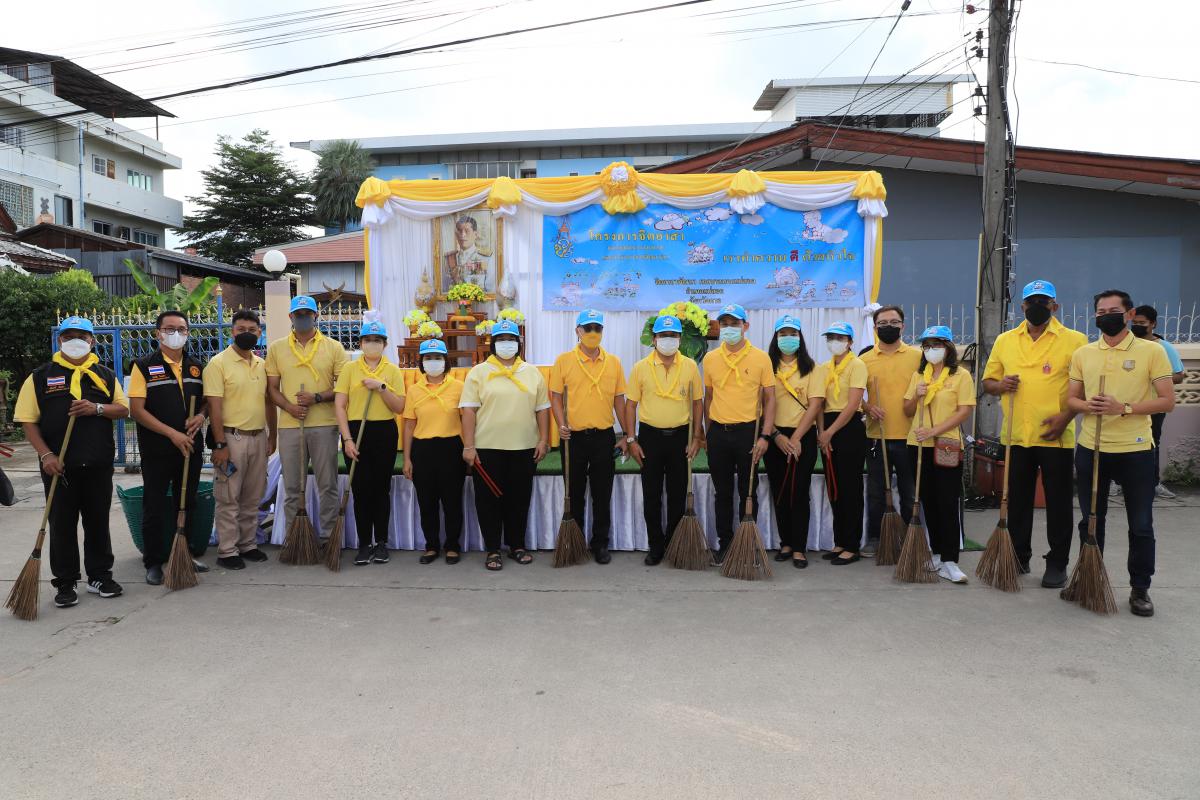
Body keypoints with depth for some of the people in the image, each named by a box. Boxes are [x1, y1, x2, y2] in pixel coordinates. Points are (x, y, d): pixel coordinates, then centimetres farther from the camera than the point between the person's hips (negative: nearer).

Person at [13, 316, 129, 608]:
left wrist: (97, 408, -13)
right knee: (62, 525, 5)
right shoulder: (40, 376, 3)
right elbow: (28, 421, -1)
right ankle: (66, 582, 14)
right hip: (59, 466, -2)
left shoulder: (105, 375, 10)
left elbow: (123, 409, 7)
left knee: (98, 522, 10)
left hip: (99, 464, 2)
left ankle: (100, 575, 21)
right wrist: (46, 455, -13)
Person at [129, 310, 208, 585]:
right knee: (155, 506, 4)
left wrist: (200, 416, -7)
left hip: (191, 447, 4)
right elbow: (136, 409, -11)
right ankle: (153, 562, 14)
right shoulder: (144, 366, -5)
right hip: (157, 451, -4)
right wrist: (172, 433, -18)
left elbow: (207, 400, 17)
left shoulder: (197, 367, 9)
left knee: (187, 503, 13)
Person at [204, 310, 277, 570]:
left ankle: (248, 544, 23)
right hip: (231, 437, -6)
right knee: (228, 498, -1)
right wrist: (220, 444, -17)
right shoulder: (219, 363, -8)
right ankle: (227, 551, 8)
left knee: (253, 498, 13)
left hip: (258, 437, 6)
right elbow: (214, 406, -13)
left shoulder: (262, 365, 11)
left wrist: (271, 437, 13)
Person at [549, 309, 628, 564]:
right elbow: (555, 396, 0)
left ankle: (600, 544, 19)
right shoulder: (564, 360, -1)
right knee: (575, 494, 9)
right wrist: (562, 425, -15)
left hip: (604, 437, 1)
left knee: (602, 495, 7)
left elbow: (619, 400, 8)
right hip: (574, 437, -1)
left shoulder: (614, 362, 5)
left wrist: (627, 436, 6)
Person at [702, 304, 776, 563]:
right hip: (718, 432, 2)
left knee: (748, 493, 6)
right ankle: (724, 543, 21)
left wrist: (765, 436, -9)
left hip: (748, 432, -2)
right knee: (722, 493, 10)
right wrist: (707, 433, 11)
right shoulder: (710, 359, 5)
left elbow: (769, 399, -2)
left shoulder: (760, 358, -3)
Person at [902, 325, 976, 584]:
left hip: (947, 446, -5)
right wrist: (916, 396, -7)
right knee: (928, 502, 10)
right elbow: (907, 411, 14)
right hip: (919, 446, 5)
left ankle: (949, 562, -4)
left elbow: (964, 411, -9)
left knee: (947, 504, -6)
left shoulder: (961, 375, -1)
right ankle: (937, 554, 20)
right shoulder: (918, 375, 14)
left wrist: (935, 431, -18)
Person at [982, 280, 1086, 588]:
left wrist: (1066, 416, -16)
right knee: (1017, 500, 11)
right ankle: (1019, 557, 24)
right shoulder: (1005, 341, 9)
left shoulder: (1074, 340, -2)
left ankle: (1057, 564, 16)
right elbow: (988, 381, 14)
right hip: (1016, 435, 3)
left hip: (1056, 437, -3)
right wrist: (1000, 385, -8)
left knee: (1058, 502, 5)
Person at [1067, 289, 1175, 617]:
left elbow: (1167, 401, -7)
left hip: (1135, 451, -3)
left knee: (1141, 525, 6)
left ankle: (1140, 589, 19)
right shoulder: (1082, 354, 6)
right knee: (1091, 521, 12)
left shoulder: (1151, 351, -3)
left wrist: (1124, 408, -20)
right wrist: (1089, 406, -13)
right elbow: (1071, 399, 10)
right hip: (1091, 449, 3)